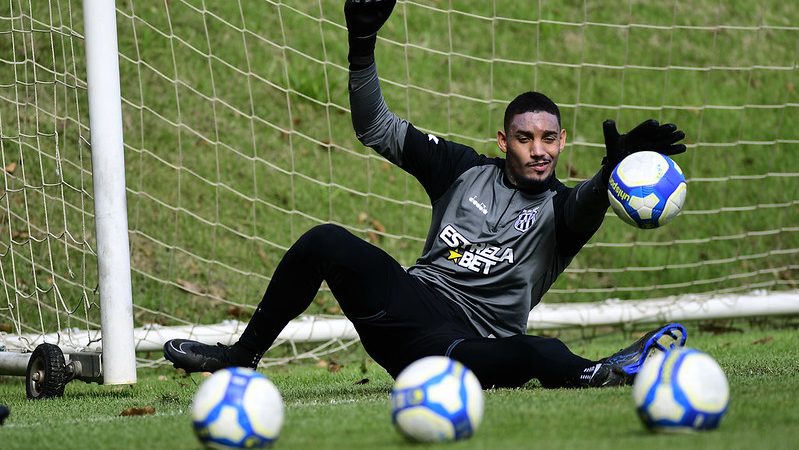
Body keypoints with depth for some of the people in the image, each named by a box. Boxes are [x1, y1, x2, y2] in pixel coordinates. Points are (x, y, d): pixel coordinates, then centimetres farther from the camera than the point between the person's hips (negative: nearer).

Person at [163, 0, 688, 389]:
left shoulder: (560, 209, 3)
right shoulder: (466, 171, 12)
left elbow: (590, 203, -23)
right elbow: (377, 128, 14)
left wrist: (616, 168, -47)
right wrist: (363, 48, -1)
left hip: (468, 342, -5)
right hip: (409, 300, 5)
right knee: (326, 242, -17)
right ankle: (242, 356, -4)